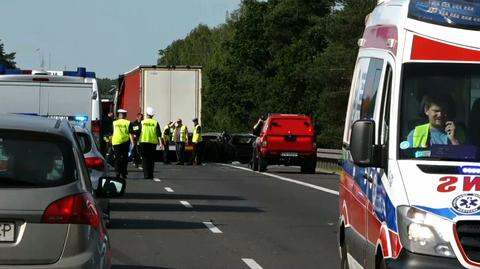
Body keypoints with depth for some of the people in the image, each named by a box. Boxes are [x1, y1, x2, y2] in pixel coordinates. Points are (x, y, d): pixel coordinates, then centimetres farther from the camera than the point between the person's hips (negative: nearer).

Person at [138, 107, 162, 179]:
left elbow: (139, 132, 1)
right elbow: (159, 134, -2)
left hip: (144, 142, -1)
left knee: (145, 158, 1)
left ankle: (146, 174, -8)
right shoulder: (155, 123, 2)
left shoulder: (142, 122, 1)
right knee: (151, 159, 10)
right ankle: (151, 174, 9)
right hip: (153, 142, 1)